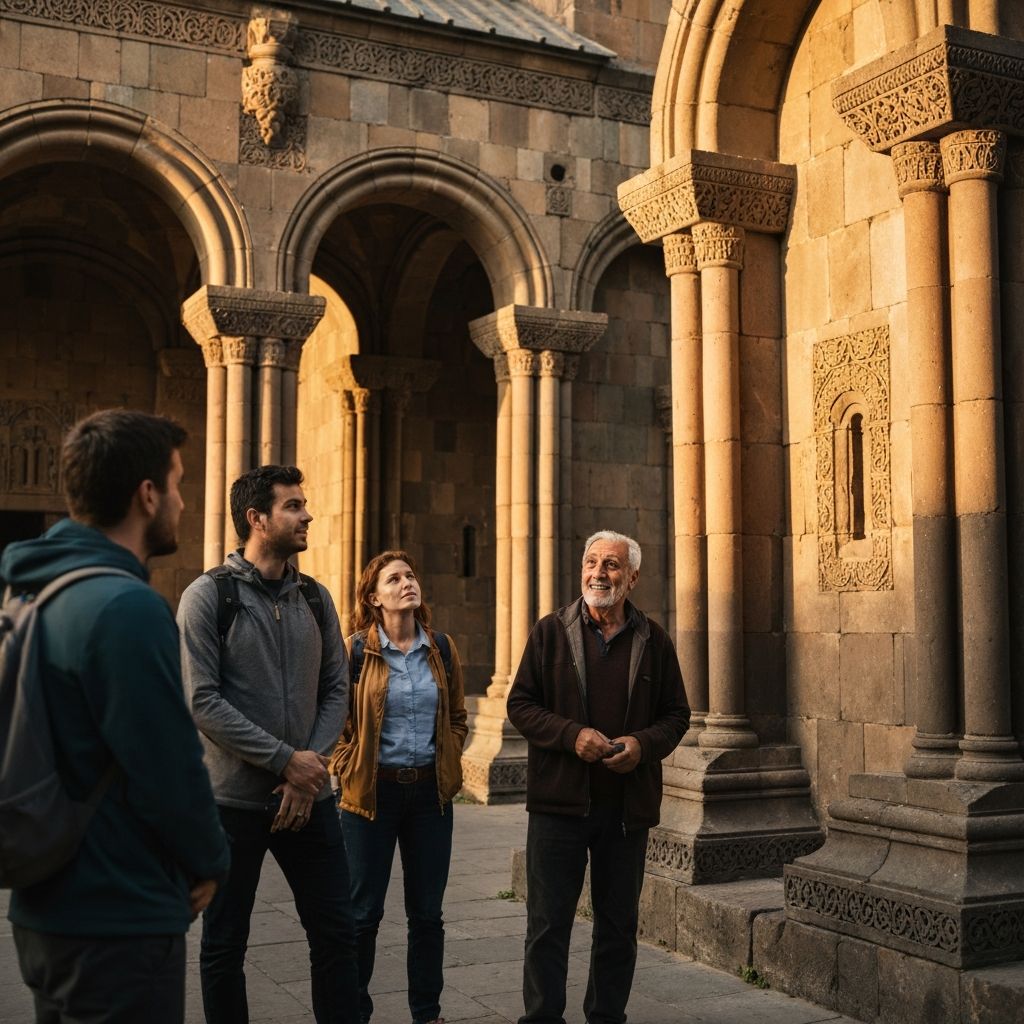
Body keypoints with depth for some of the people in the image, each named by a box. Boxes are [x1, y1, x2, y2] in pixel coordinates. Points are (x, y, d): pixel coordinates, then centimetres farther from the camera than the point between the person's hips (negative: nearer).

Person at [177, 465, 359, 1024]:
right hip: (233, 799, -4)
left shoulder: (315, 598, 7)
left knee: (336, 932, 9)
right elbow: (202, 701, -15)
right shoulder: (208, 596, -8)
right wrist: (286, 760, -17)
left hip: (309, 794, 4)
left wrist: (312, 768, -9)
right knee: (224, 944, 9)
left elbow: (336, 690, 6)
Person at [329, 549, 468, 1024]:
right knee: (363, 912, 4)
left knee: (427, 912, 11)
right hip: (373, 793, -3)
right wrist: (348, 772, -7)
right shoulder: (355, 651, -6)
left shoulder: (441, 648, 5)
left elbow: (458, 716, 15)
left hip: (431, 792, 3)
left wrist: (448, 765, 6)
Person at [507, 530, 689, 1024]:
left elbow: (676, 715, 10)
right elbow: (520, 704, 0)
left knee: (618, 926, 12)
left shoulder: (654, 640, 5)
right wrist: (572, 735, -15)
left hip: (628, 804, 2)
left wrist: (643, 743, -11)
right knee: (548, 924, 4)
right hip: (559, 800, -1)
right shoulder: (551, 631, 2)